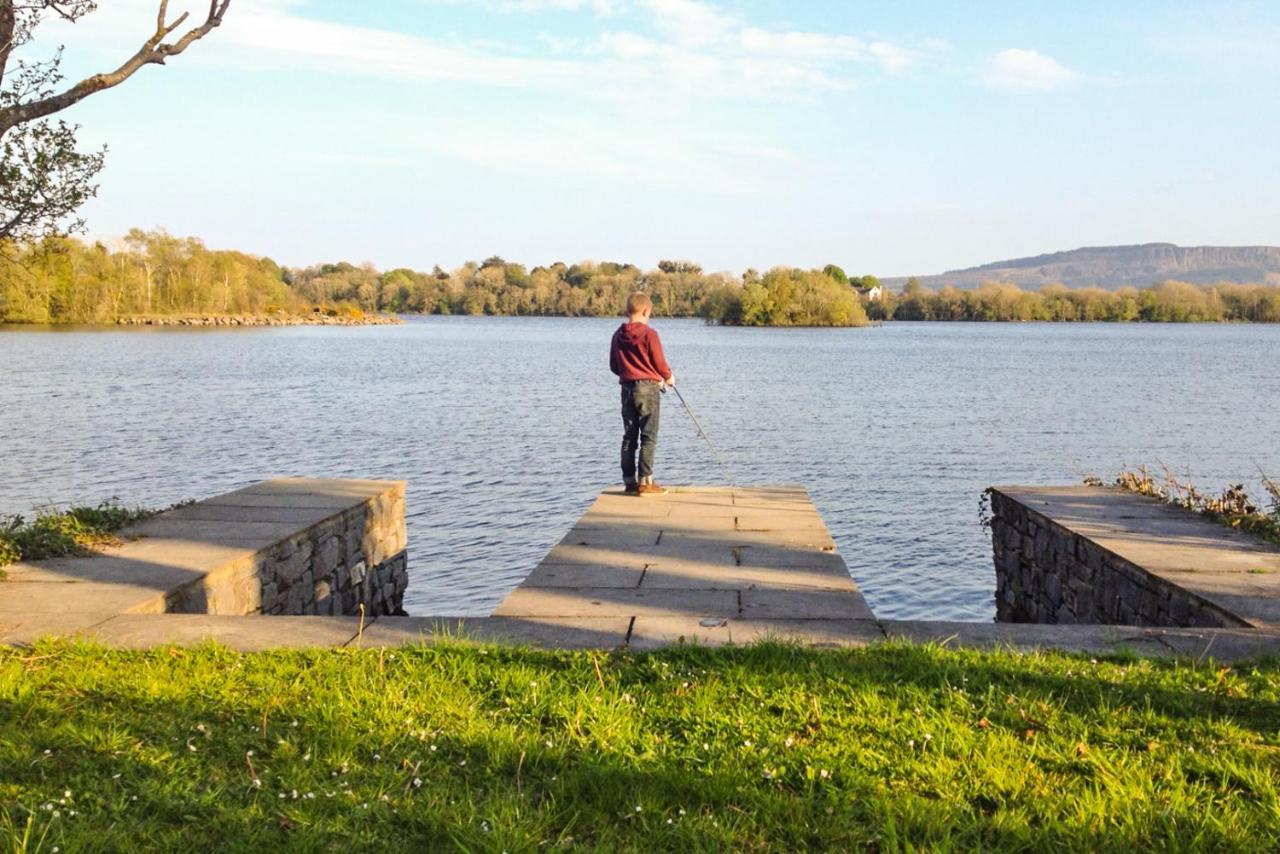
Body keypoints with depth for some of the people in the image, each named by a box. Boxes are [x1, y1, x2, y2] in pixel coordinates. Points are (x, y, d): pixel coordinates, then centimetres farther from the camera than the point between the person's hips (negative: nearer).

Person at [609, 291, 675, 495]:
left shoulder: (618, 335, 7)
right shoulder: (649, 333, -11)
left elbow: (614, 366, 12)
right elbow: (659, 362, -8)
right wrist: (669, 377, 12)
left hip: (627, 388, 6)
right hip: (648, 387, -6)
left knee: (629, 437, 10)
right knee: (648, 437, -2)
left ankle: (629, 481, 10)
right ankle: (645, 482, -6)